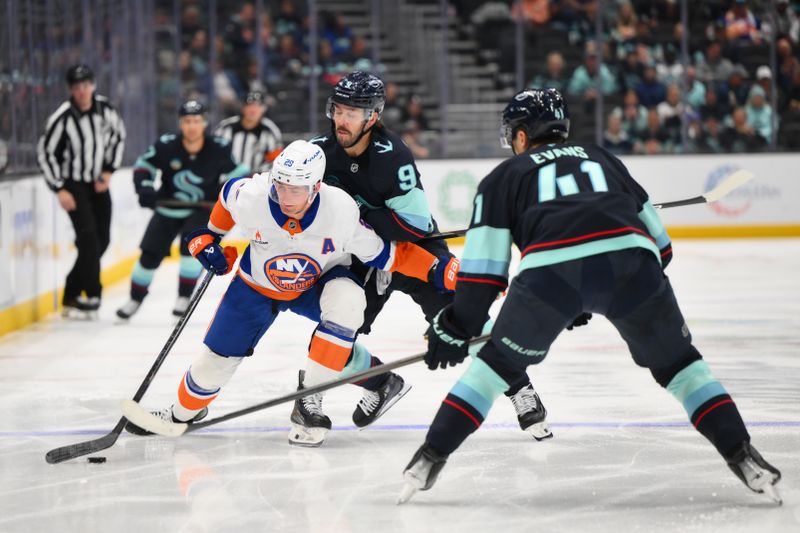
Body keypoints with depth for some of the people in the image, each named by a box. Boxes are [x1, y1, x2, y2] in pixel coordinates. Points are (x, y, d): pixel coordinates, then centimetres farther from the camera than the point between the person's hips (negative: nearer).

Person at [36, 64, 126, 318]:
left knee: (102, 240, 5)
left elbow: (118, 136, 10)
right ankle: (91, 296, -9)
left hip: (98, 183, 6)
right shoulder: (62, 118, -20)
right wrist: (59, 190, -15)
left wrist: (108, 171, 3)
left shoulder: (105, 108, -7)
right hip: (73, 184, -6)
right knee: (88, 237, -17)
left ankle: (72, 294, 17)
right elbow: (45, 153, -13)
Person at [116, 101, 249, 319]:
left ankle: (184, 297, -10)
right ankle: (135, 299, 22)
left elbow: (237, 172, -5)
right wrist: (145, 189, -22)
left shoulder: (218, 149, -18)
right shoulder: (166, 146, -19)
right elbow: (142, 167, -7)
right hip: (169, 208, 1)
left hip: (202, 210, -1)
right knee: (150, 253, 1)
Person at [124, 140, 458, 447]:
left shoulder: (341, 211, -33)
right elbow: (228, 192, -5)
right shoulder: (250, 198, -31)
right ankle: (184, 413, 38)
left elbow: (384, 253, -20)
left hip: (317, 284, -1)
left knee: (346, 300, -34)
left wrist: (436, 269, -30)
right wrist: (208, 237, 2)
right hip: (258, 285, 1)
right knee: (217, 358, 3)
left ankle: (309, 401, -24)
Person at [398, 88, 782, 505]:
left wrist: (457, 328, 23)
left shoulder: (504, 176, 28)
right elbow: (654, 232, 35)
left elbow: (484, 265, 18)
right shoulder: (601, 158, 37)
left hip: (551, 270, -1)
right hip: (631, 260, 1)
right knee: (675, 359, 21)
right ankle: (741, 454, 10)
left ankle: (432, 456, 15)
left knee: (499, 361, 21)